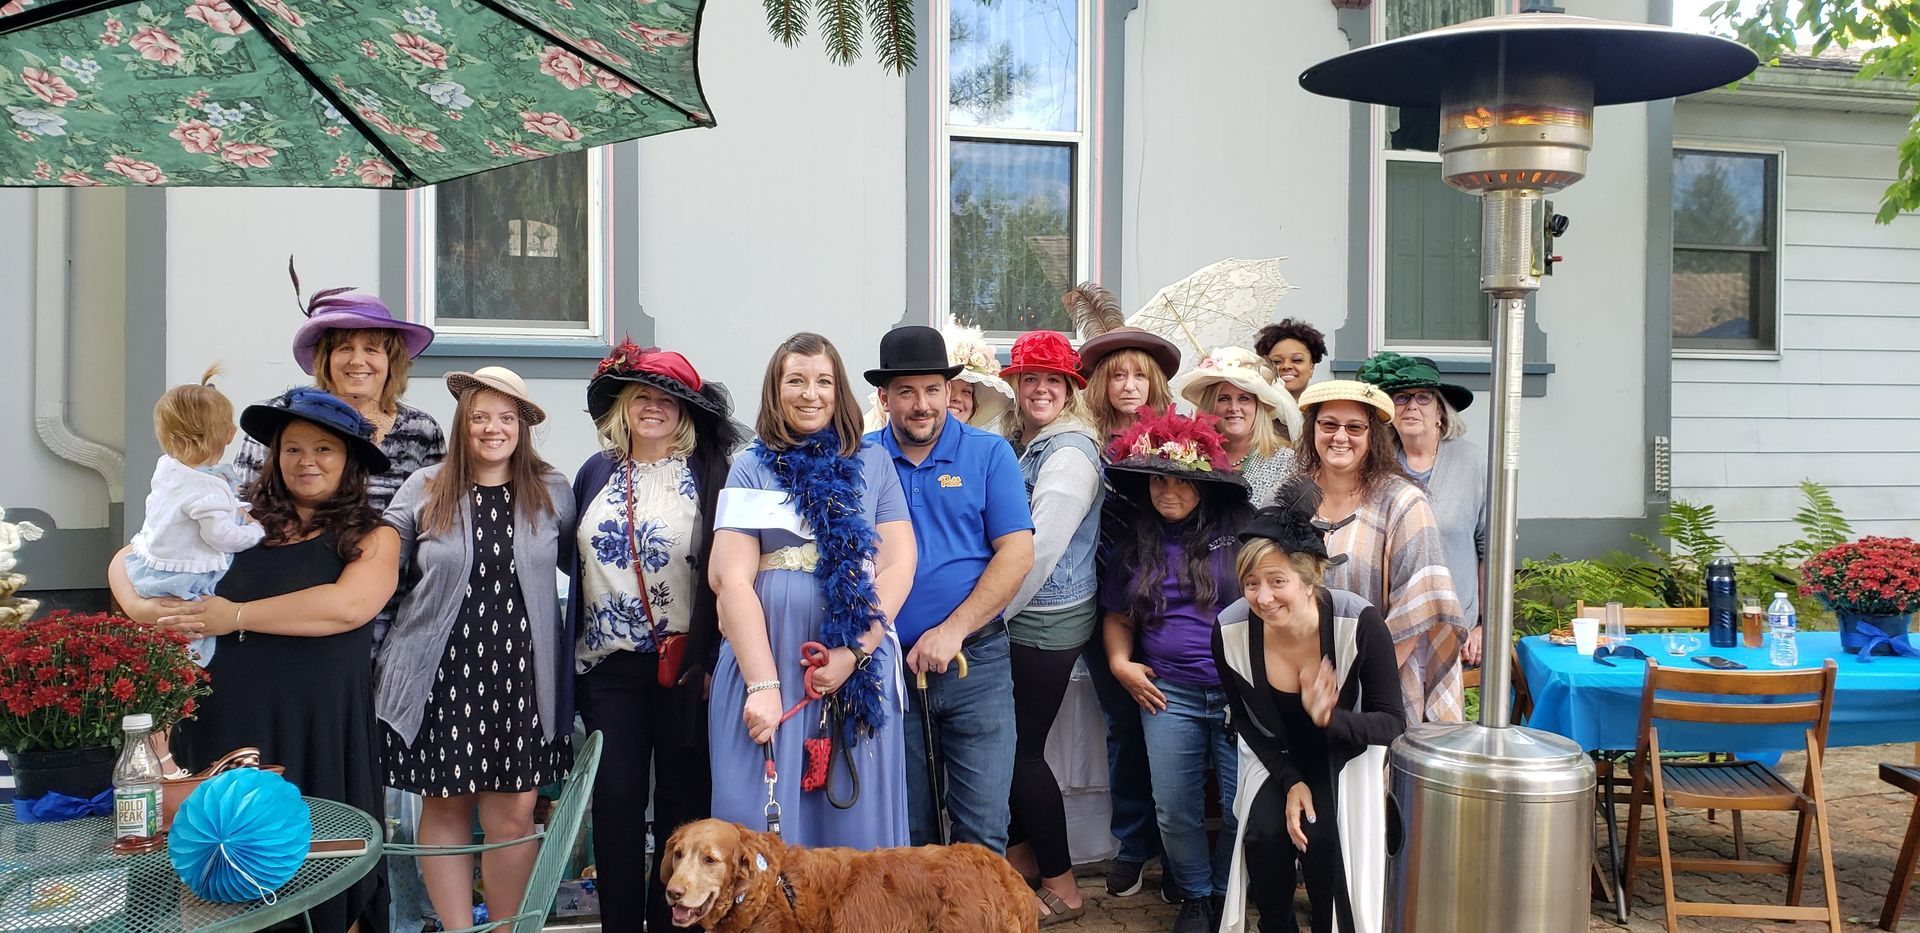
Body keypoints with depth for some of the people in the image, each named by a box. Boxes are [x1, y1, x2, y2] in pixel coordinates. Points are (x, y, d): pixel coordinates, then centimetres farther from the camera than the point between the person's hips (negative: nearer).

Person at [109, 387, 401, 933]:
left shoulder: (373, 537, 1)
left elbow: (348, 606, -17)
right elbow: (129, 559, 14)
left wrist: (237, 617, -14)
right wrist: (143, 608, -7)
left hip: (319, 730, -3)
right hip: (223, 723, 3)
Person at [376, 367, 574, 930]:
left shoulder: (551, 492, 5)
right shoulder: (424, 491, 3)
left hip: (519, 678, 0)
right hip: (441, 677, 0)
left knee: (512, 815, 1)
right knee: (445, 809, 8)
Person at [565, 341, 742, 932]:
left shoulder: (709, 474, -4)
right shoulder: (595, 474, 9)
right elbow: (573, 559, 16)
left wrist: (714, 657, -10)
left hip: (685, 664, -3)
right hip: (608, 665, 3)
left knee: (682, 800, 7)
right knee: (615, 800, 7)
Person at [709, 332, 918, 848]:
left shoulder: (873, 463, 10)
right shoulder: (752, 468, 7)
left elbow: (898, 563, 2)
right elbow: (732, 578, -2)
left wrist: (854, 652, -11)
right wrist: (762, 684, -12)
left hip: (862, 666, 1)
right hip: (766, 659, 0)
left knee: (857, 817, 5)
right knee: (763, 822, 3)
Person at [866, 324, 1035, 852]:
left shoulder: (988, 453, 0)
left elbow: (1016, 553, -6)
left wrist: (952, 631, -14)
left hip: (975, 661, -1)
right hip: (887, 665, 2)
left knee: (982, 831, 1)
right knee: (907, 833, 13)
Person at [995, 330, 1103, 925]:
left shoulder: (1070, 452, -15)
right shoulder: (1018, 445, 12)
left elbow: (1039, 547, -20)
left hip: (1047, 622, -8)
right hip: (1015, 617, 8)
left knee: (1022, 749, -1)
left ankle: (1061, 886, 14)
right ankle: (1022, 856, 32)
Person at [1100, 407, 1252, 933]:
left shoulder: (1240, 530, -4)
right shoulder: (1136, 544, 9)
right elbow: (1118, 616, 18)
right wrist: (1120, 663, 2)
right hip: (1168, 692, 3)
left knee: (1242, 808, 3)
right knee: (1174, 810, 7)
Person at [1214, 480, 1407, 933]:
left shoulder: (1359, 623, -29)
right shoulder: (1231, 631, -22)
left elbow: (1393, 723, -20)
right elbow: (1246, 721, -5)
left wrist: (1330, 719, -39)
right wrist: (1290, 780, -16)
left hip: (1346, 755, -2)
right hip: (1277, 759, 2)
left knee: (1322, 837, -26)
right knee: (1263, 833, -22)